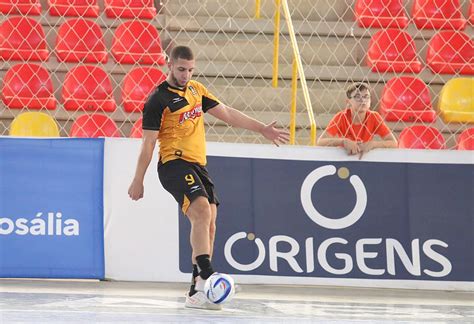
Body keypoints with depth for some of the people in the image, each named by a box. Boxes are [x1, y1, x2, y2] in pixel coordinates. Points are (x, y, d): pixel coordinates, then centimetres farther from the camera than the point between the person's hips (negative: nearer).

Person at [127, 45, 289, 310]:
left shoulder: (196, 89, 14)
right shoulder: (158, 100, -7)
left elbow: (227, 113, 21)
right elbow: (148, 142, -5)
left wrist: (262, 129, 20)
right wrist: (138, 181, -4)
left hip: (198, 166, 8)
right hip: (175, 165, -8)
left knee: (208, 224, 2)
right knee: (202, 210, -28)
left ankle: (197, 292, 5)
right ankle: (206, 277, -36)